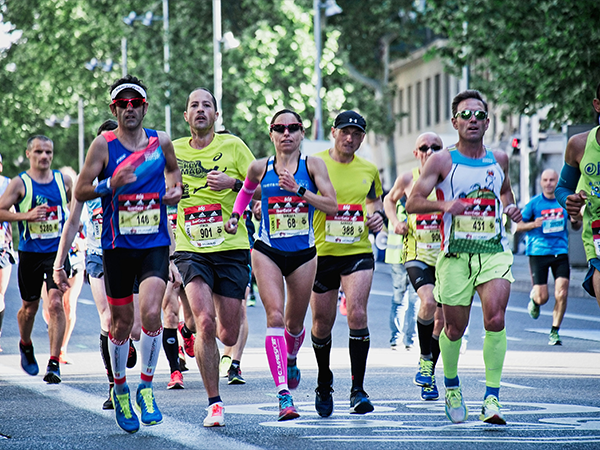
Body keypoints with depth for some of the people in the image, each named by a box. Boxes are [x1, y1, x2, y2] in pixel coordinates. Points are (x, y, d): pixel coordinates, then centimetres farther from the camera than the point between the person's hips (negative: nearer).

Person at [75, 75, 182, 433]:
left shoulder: (161, 142, 4)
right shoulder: (103, 145, -3)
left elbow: (173, 168, 26)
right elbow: (80, 192, -3)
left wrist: (176, 188, 5)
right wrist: (110, 185, -20)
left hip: (155, 244, 1)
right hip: (117, 246, -1)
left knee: (151, 312, -18)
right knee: (122, 321, 7)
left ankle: (146, 388, -2)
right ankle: (120, 389, 29)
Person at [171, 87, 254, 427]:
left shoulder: (233, 146, 1)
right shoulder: (173, 151, 7)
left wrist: (233, 183, -16)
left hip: (232, 249, 0)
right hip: (191, 252, 0)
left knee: (228, 336, 3)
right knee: (205, 322, -19)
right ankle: (214, 404, -10)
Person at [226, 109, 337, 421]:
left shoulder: (312, 165, -2)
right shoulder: (260, 168, 1)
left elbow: (332, 206, -11)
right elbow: (246, 190, 23)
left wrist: (298, 189, -20)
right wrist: (235, 216, 8)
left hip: (303, 254, 1)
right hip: (268, 251, -1)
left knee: (295, 323, 14)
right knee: (275, 316, -18)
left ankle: (290, 360, 51)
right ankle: (284, 395, -25)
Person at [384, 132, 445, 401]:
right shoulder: (408, 179, 1)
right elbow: (390, 200, 20)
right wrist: (395, 222, 3)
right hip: (417, 254, -1)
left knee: (442, 317, 4)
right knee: (428, 302, -27)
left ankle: (429, 376, 21)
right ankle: (425, 359, -7)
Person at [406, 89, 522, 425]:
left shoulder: (499, 159, 10)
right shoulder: (442, 161, -2)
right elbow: (412, 202, -4)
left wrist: (511, 207, 8)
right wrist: (443, 205, -21)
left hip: (495, 251, 2)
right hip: (456, 254, -1)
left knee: (495, 320, -17)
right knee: (455, 327, 6)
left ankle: (492, 398, -13)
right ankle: (451, 384, 34)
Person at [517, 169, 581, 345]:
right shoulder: (534, 203, 0)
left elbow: (577, 227, 17)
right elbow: (518, 226, 4)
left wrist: (575, 221, -6)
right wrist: (533, 224, -15)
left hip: (560, 252, 2)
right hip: (538, 252, -2)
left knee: (561, 294, -11)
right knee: (542, 298, -6)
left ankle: (555, 332, 4)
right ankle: (533, 298, 32)